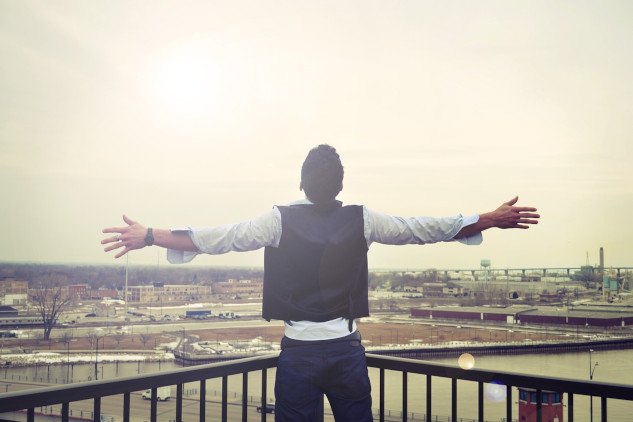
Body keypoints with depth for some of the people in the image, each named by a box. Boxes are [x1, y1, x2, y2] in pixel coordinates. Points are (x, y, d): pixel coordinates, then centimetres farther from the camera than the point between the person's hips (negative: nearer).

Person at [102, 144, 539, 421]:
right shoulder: (362, 220, -2)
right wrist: (492, 219, 10)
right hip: (348, 350, 1)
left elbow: (223, 238, -8)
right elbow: (424, 229, 2)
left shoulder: (281, 220, -6)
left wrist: (149, 235, -2)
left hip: (298, 352, -1)